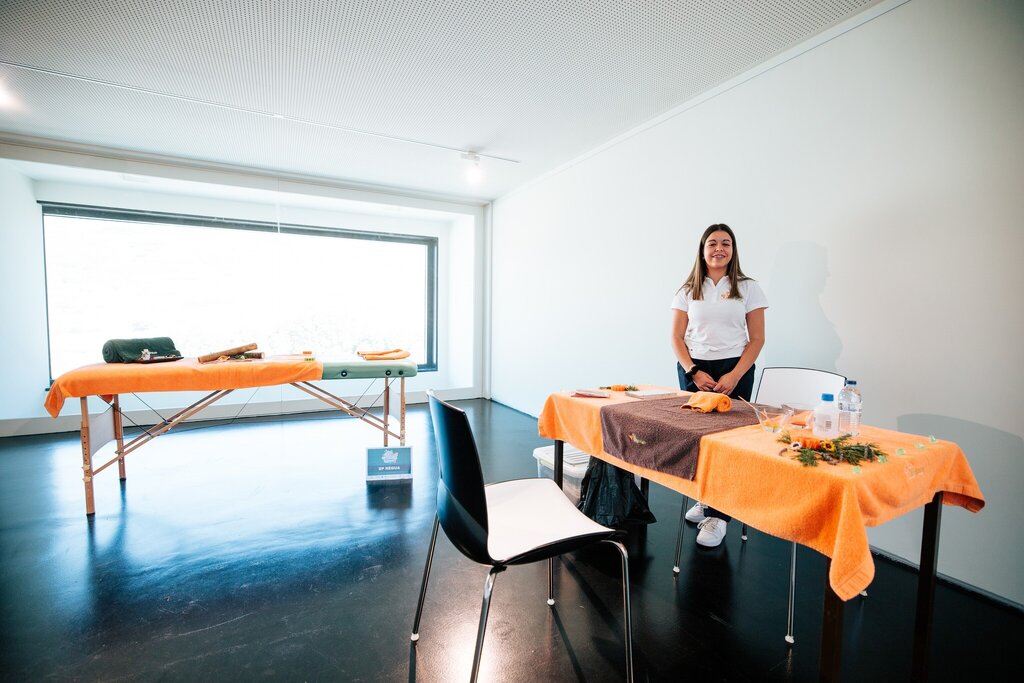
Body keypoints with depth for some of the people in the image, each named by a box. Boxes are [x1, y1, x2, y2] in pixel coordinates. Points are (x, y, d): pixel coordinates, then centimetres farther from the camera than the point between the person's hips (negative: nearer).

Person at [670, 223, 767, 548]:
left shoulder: (747, 288, 6)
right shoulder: (688, 290, 8)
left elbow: (757, 339, 2)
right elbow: (677, 337, 5)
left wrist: (735, 376, -10)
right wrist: (694, 372, -8)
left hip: (734, 371, -1)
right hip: (694, 370, 1)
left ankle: (718, 514, 8)